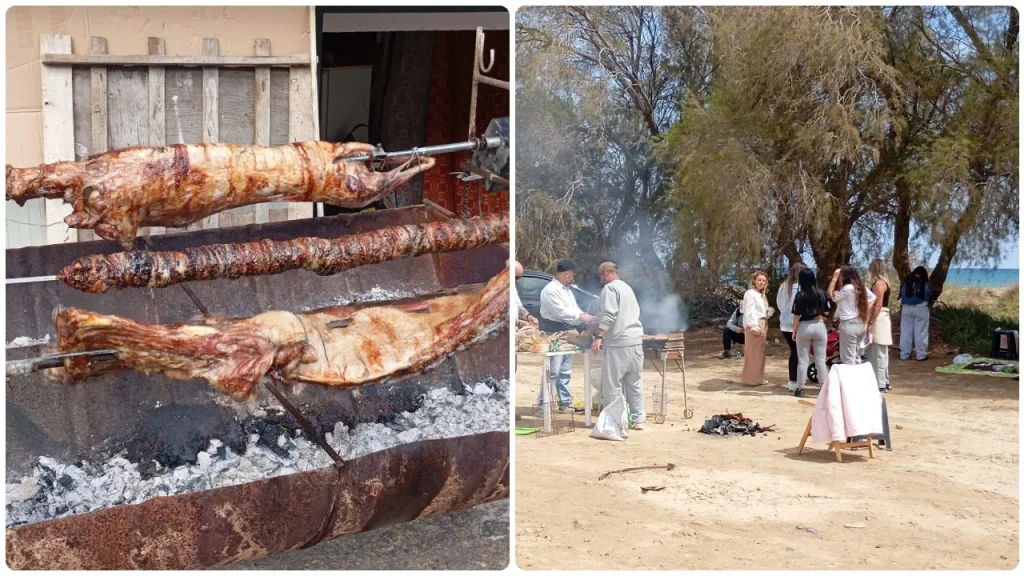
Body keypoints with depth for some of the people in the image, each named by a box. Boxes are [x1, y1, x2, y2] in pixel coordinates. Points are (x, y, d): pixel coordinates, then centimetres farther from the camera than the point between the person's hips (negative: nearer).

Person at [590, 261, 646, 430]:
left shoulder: (609, 288, -6)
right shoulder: (626, 288, 22)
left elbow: (608, 315, -18)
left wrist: (598, 337, -22)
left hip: (618, 343, -8)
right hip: (635, 341, 8)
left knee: (612, 385, -1)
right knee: (634, 383, 13)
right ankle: (638, 419, 14)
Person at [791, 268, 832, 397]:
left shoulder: (800, 295, -10)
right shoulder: (822, 293, 1)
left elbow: (797, 315, -11)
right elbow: (826, 312, 5)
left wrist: (794, 331, -1)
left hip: (804, 327, -2)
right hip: (819, 326, 3)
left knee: (803, 360, 6)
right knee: (821, 360, 8)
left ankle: (800, 388, 9)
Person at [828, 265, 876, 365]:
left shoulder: (847, 288, -17)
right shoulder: (861, 287, 8)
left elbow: (831, 296, -10)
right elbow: (872, 298, 19)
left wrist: (834, 278, -8)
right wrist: (864, 310, 12)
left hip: (849, 325, -9)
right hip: (861, 324, 9)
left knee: (848, 359, -3)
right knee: (856, 356, 17)